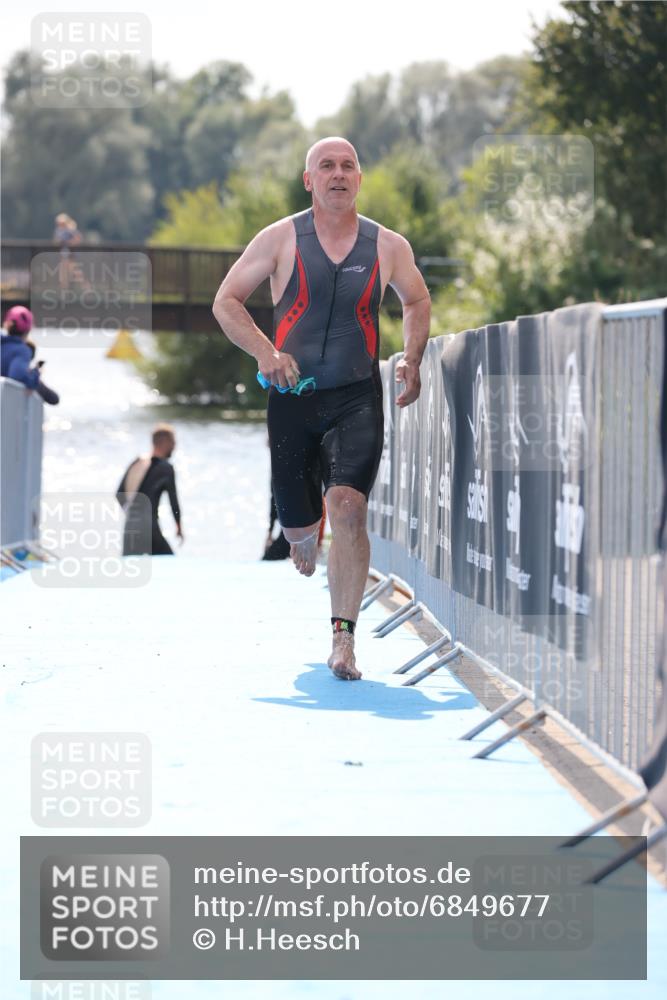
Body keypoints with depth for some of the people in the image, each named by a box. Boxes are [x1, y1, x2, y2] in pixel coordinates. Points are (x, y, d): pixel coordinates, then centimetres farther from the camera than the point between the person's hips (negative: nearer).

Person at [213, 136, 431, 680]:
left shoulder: (389, 246, 4)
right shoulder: (280, 238, 0)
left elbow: (417, 301, 22)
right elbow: (226, 300, 2)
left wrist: (412, 359, 6)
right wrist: (265, 352, -14)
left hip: (357, 398, -1)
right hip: (293, 396, 1)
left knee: (349, 508, -22)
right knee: (298, 525, 8)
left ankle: (343, 640, -18)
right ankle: (307, 539, 49)